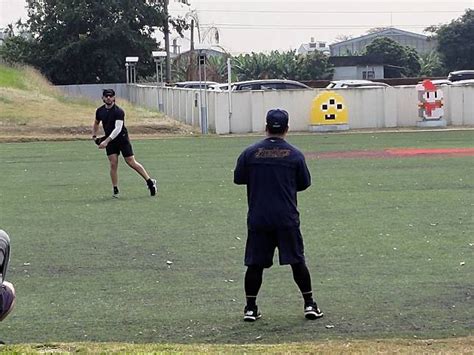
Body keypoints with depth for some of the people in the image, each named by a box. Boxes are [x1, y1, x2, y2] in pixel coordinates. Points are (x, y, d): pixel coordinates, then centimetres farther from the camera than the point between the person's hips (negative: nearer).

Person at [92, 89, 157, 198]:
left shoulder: (118, 111, -18)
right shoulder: (100, 111, 2)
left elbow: (118, 128, -27)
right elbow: (96, 123, 23)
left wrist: (106, 141, -34)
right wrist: (94, 136, 11)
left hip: (122, 139, -5)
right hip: (109, 141, 5)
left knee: (131, 162, -4)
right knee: (113, 164, -6)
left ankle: (150, 182, 8)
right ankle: (115, 190, 2)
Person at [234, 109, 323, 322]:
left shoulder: (250, 153, -2)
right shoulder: (294, 155, -2)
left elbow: (238, 179, 7)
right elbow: (304, 183, 8)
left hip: (258, 219, 1)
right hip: (287, 219, -1)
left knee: (255, 263, 7)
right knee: (297, 261, 8)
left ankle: (250, 308, 9)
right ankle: (309, 304, 11)